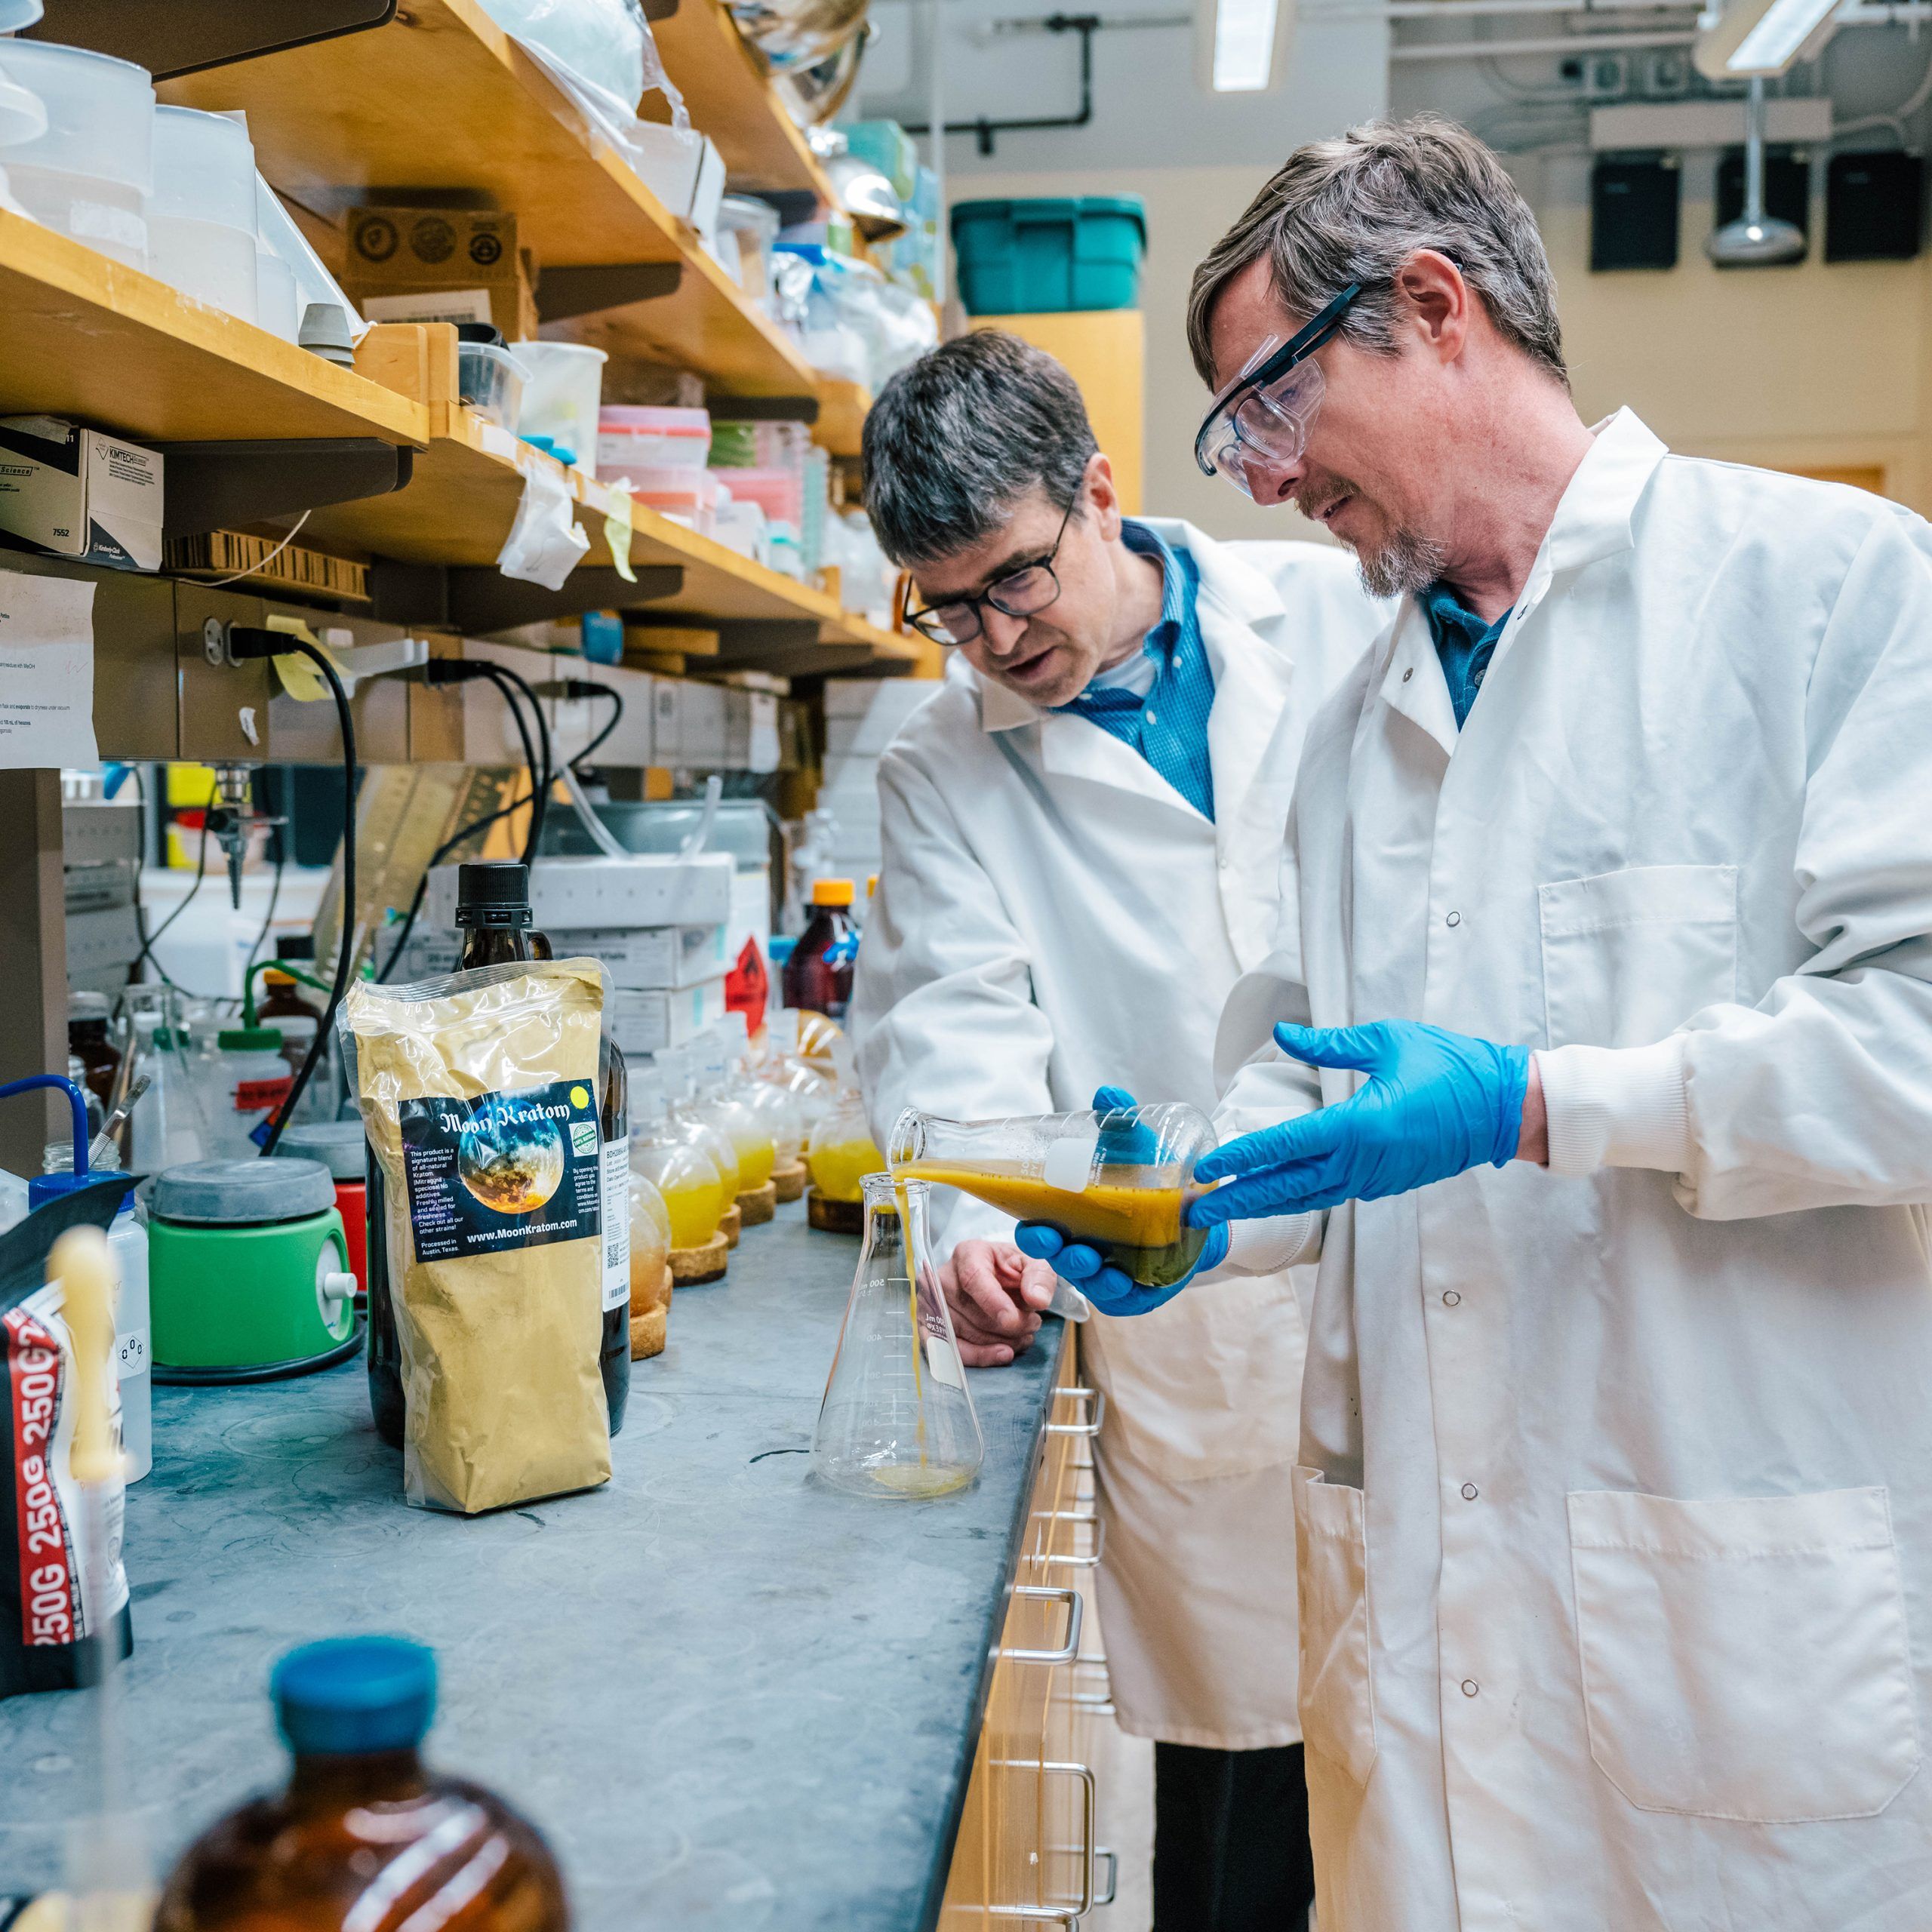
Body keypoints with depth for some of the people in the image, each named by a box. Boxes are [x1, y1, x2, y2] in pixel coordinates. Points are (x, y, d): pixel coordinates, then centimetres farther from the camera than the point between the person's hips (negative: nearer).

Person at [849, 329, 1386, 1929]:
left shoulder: (1343, 617, 3)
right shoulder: (939, 773, 4)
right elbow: (956, 1023, -8)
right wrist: (980, 1227, -27)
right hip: (1201, 1332, 0)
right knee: (1238, 1776, 5)